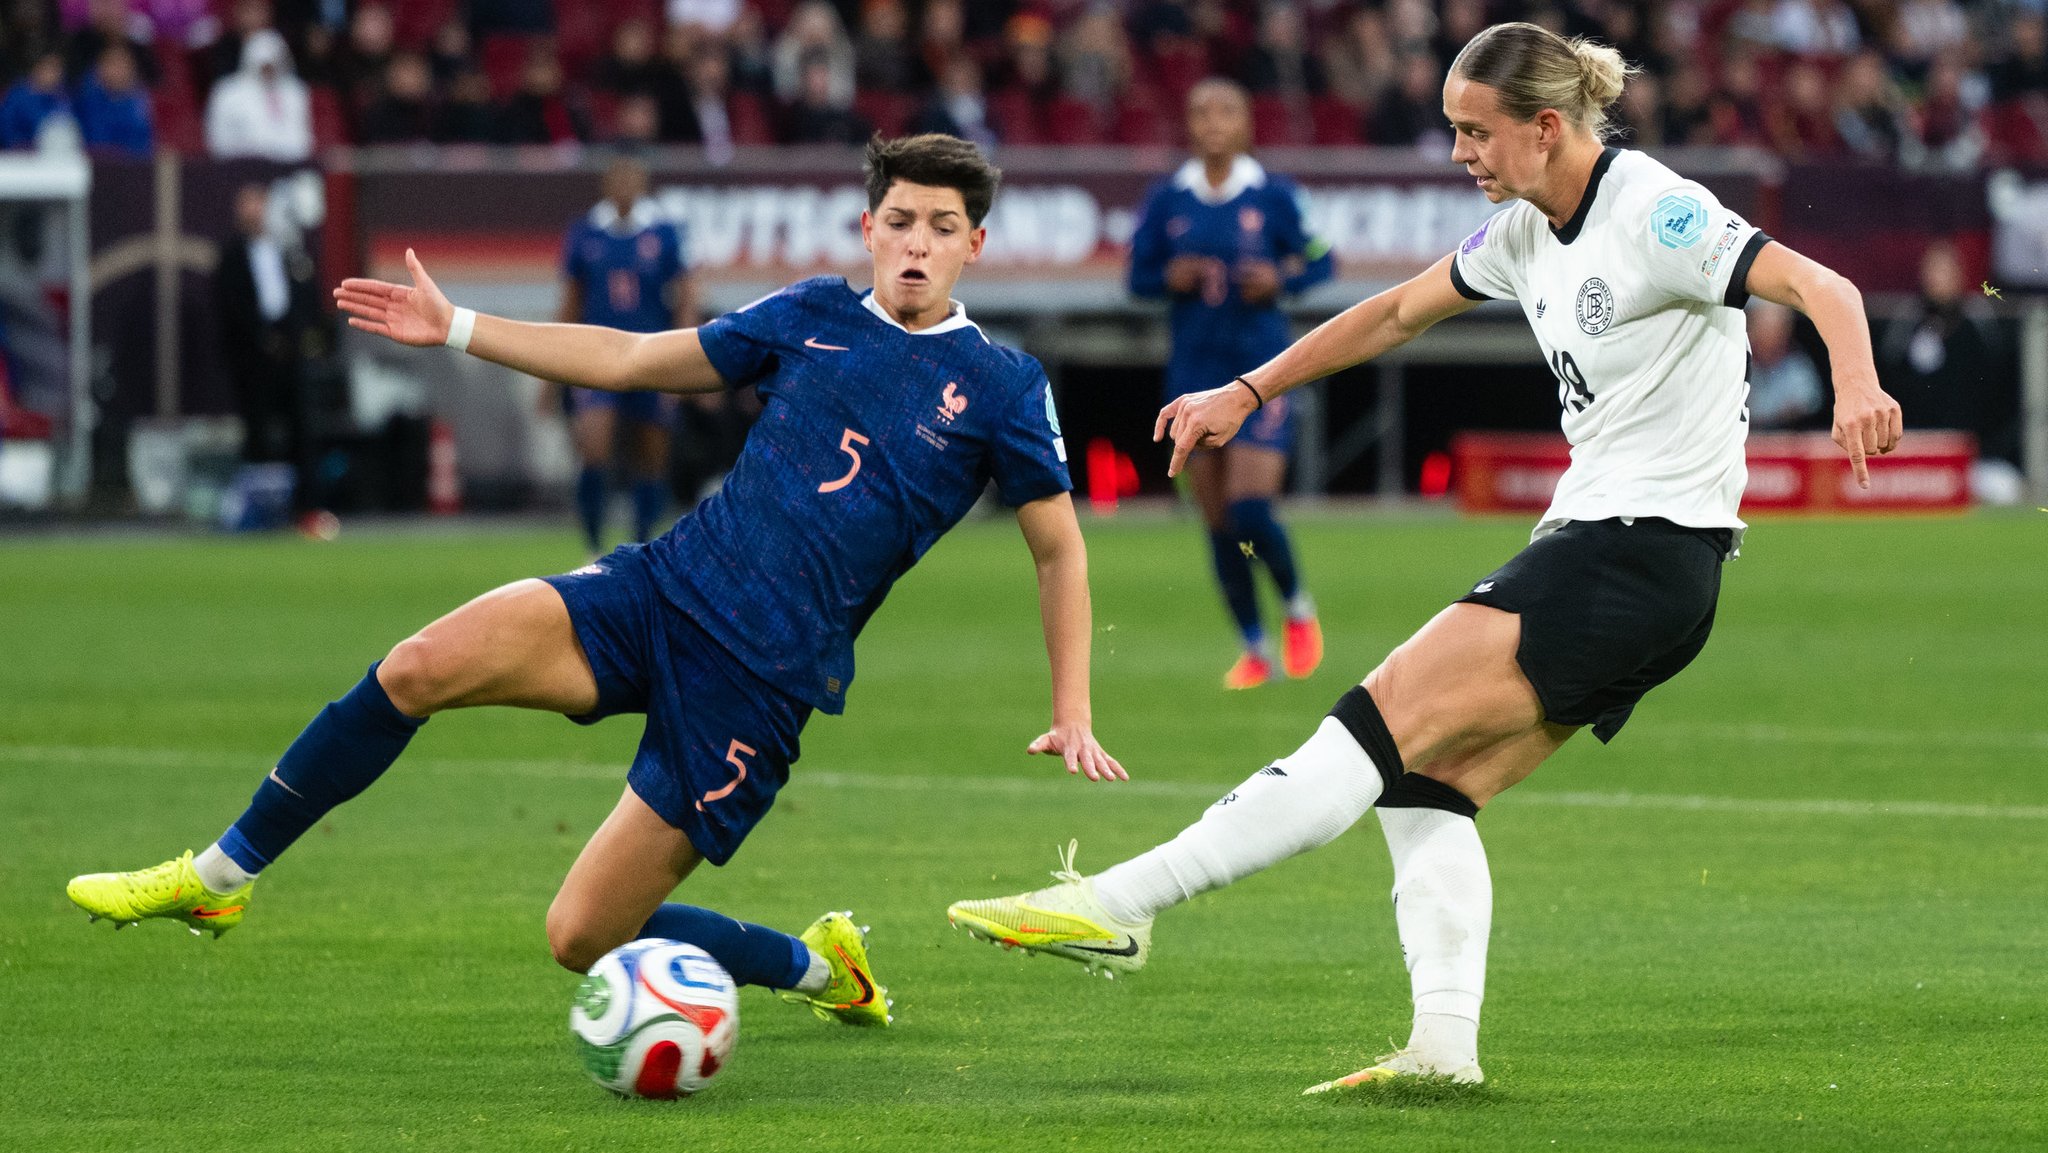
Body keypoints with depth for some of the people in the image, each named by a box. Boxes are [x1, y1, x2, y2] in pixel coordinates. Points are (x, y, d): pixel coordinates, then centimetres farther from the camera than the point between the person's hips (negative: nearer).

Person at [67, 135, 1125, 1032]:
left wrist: (1073, 715, 2)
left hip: (760, 683, -4)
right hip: (660, 589, 4)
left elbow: (1059, 549, 8)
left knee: (584, 939, -7)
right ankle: (220, 878, -8)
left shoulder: (1000, 387, -1)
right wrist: (457, 330, 12)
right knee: (421, 667, -22)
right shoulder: (812, 318, 9)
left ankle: (818, 967, 20)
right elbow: (630, 360, 16)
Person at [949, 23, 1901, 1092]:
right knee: (1426, 785, 0)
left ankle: (1115, 904, -19)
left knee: (1383, 724, -15)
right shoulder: (1529, 228, 12)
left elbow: (1823, 288, -23)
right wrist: (1248, 391, 24)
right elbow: (1399, 312, 25)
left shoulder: (1657, 216, -14)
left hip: (1644, 554, -9)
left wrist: (1856, 387, -43)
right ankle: (1444, 1044, -9)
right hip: (1591, 544, 9)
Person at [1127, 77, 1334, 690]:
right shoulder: (1167, 199, 3)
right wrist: (1170, 278, -13)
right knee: (1218, 520, 3)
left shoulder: (1274, 196, -3)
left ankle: (1298, 610, 13)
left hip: (1262, 366, -3)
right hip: (1195, 370, 3)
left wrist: (1282, 278, -15)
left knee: (1250, 511, -15)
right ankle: (1254, 650, 17)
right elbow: (1138, 274, 8)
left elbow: (1320, 260, 5)